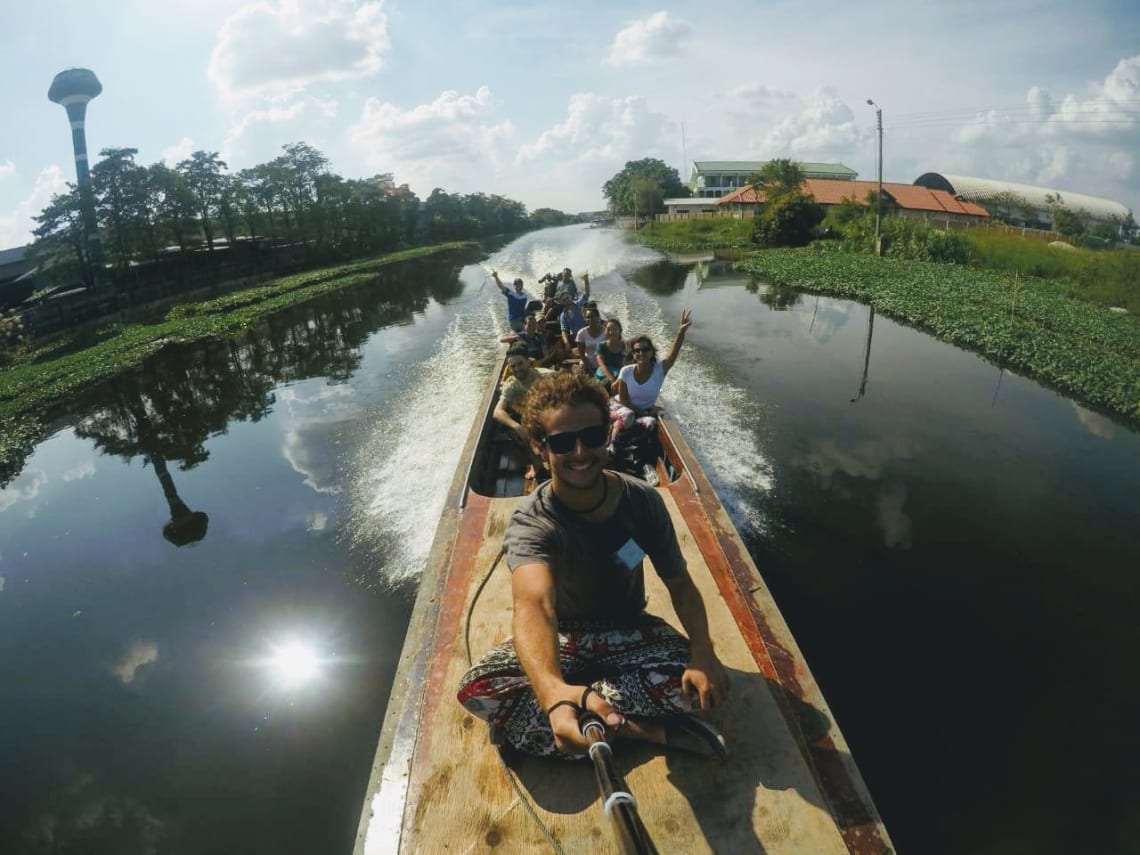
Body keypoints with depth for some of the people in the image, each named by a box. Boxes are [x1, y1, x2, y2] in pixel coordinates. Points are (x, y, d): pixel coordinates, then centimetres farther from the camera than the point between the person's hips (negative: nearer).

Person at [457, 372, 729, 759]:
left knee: (699, 684, -28)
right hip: (562, 636, -1)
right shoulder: (531, 523, -25)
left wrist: (703, 652, -30)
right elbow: (533, 604, -45)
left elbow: (680, 585, -9)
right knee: (475, 688, -29)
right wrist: (553, 690, -66)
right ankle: (646, 731, -23)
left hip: (628, 631, 2)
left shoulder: (642, 500, -14)